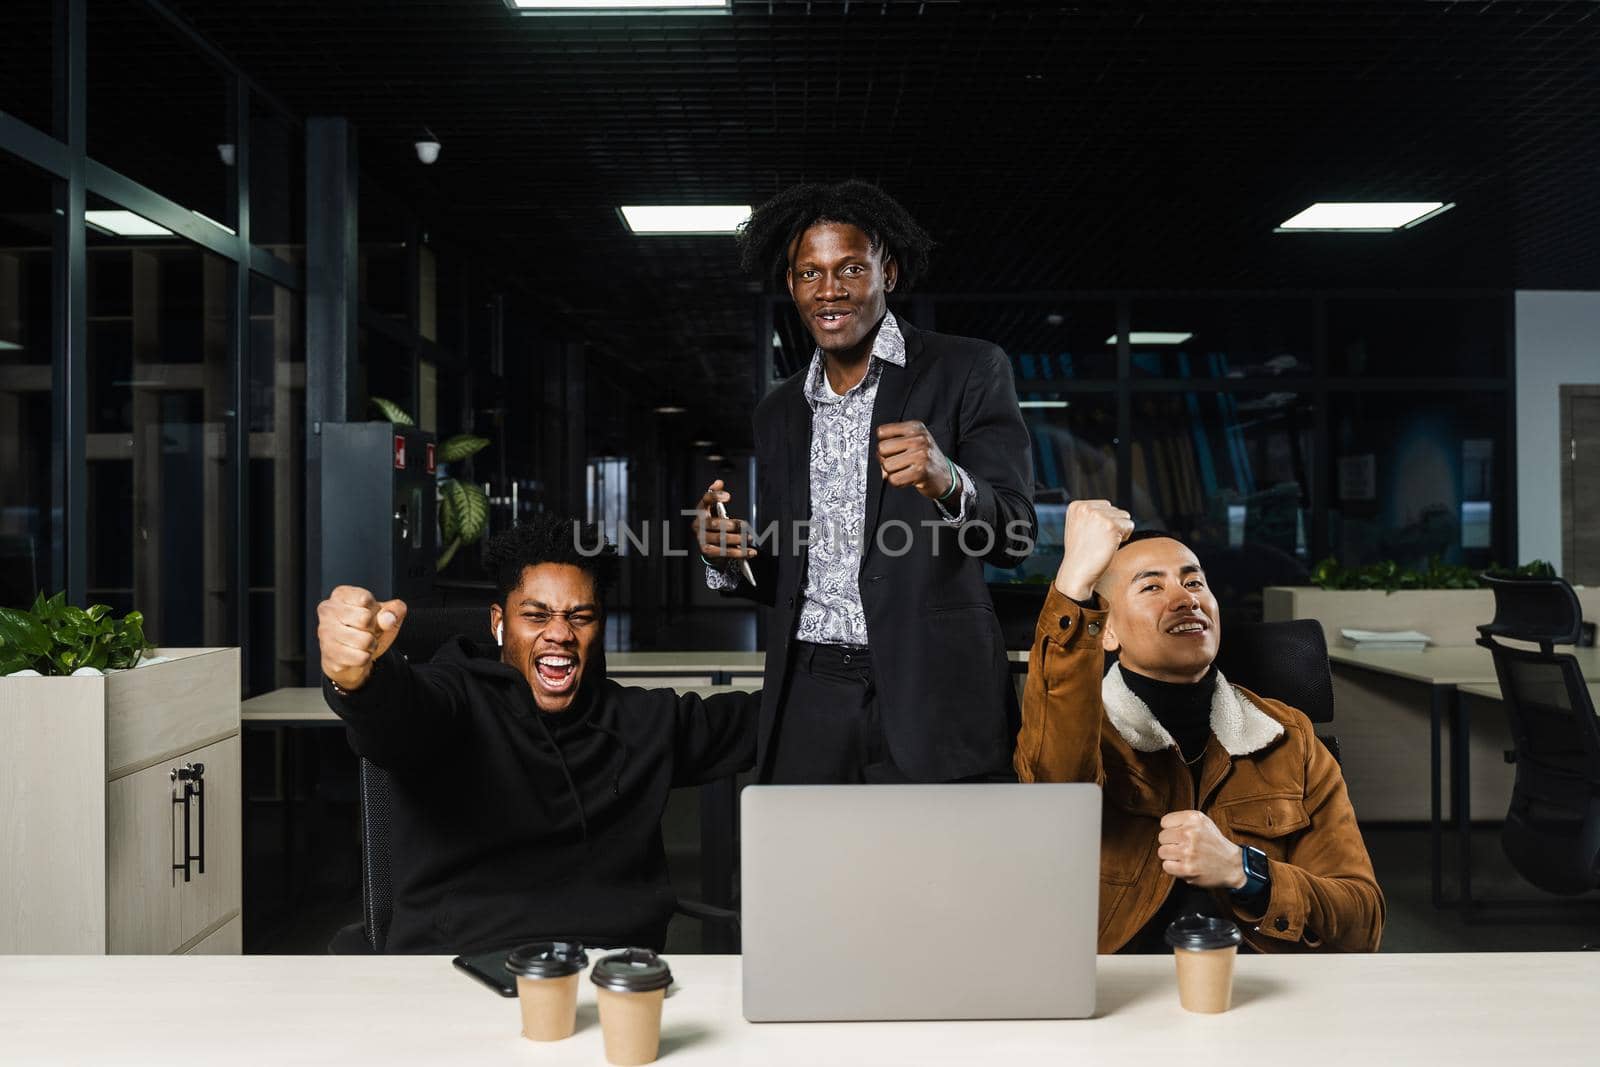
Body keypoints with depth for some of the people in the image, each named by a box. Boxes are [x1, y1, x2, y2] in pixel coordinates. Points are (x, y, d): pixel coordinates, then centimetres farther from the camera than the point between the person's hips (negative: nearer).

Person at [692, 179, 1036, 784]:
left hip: (931, 699, -4)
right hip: (809, 706, 4)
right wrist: (726, 558, -3)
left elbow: (1013, 537, -9)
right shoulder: (779, 414, 14)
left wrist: (947, 481, -29)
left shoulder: (969, 371, -1)